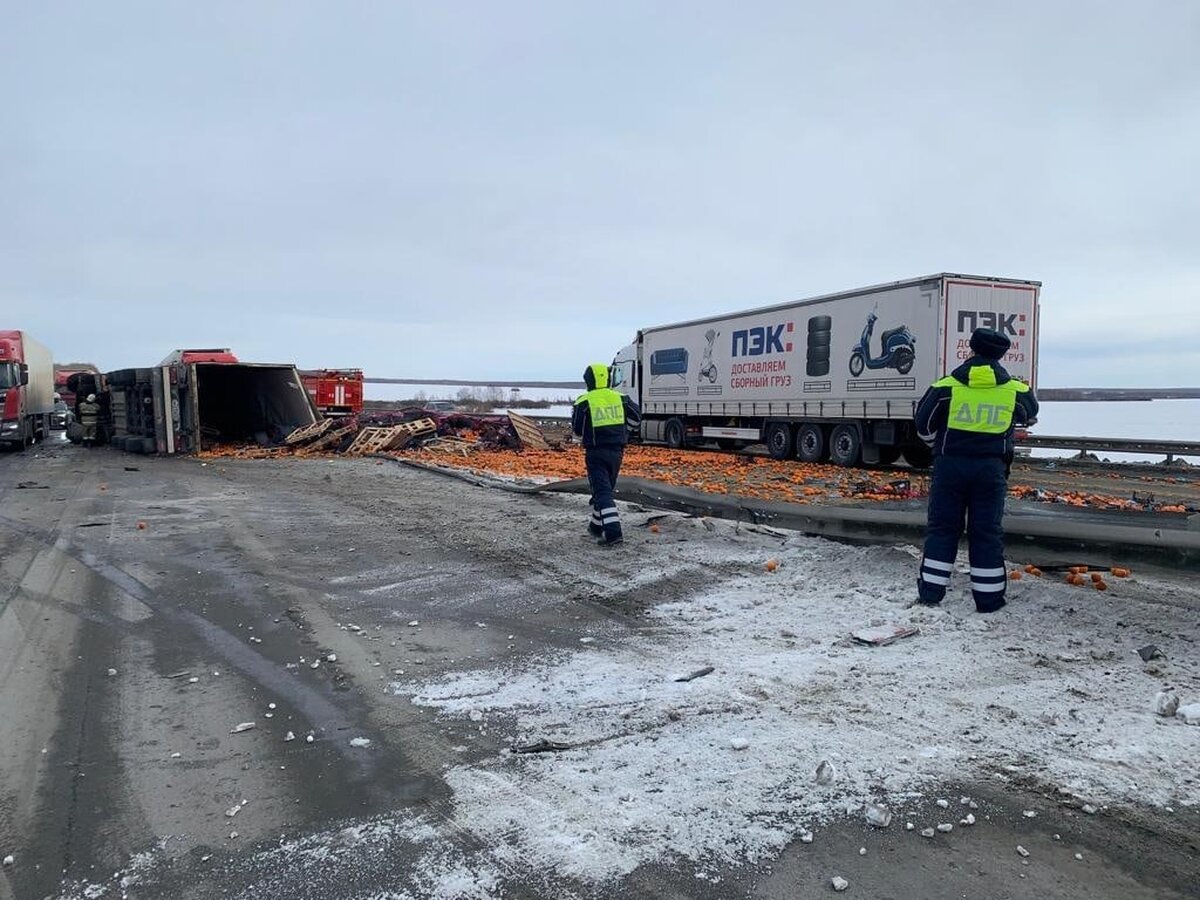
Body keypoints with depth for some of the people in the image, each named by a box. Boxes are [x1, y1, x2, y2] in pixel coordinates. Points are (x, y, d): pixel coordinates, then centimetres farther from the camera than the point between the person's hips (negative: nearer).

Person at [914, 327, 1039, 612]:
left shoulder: (947, 386, -7)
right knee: (987, 532, 8)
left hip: (950, 464, -1)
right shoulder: (1014, 390, -1)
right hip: (991, 469, 1)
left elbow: (924, 424, 2)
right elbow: (1031, 415, 21)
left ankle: (930, 592, 9)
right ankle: (988, 598, 13)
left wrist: (936, 445, 22)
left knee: (942, 527, 7)